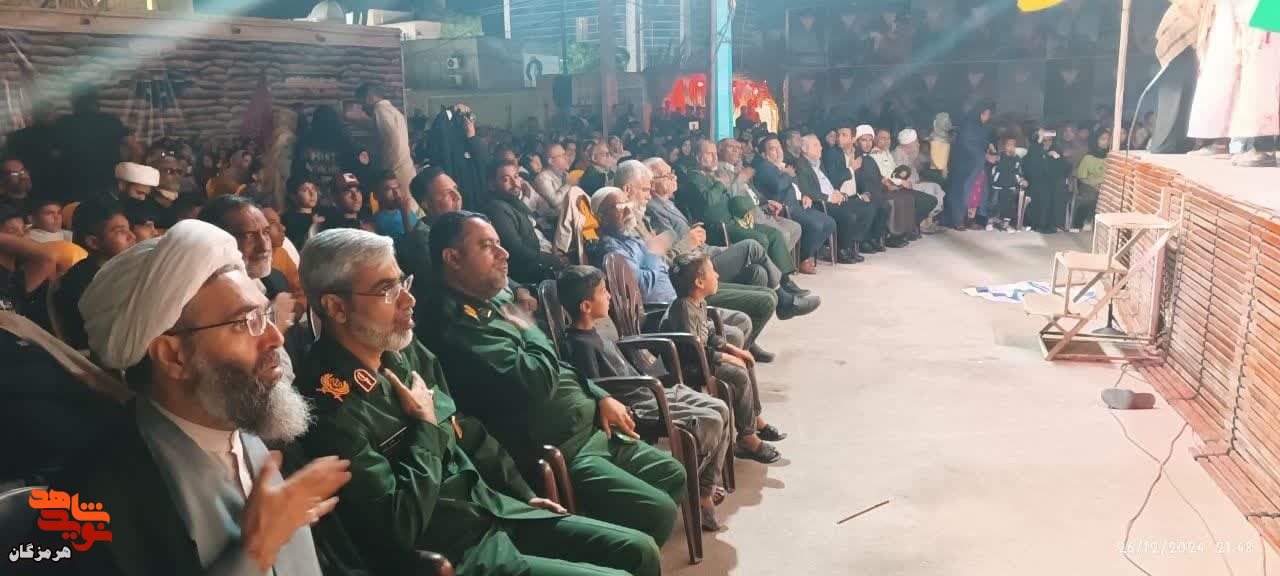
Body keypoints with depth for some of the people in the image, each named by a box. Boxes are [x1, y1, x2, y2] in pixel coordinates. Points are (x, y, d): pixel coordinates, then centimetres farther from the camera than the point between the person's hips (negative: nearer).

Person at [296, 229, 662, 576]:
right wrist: (425, 425, -15)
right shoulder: (330, 404, -22)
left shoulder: (406, 351, 4)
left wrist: (524, 494, 17)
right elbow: (400, 526, -25)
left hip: (493, 510, 8)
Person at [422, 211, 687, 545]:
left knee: (673, 475, 16)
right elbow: (537, 381, -30)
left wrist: (600, 397, 10)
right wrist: (528, 330, -10)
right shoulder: (456, 325, -22)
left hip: (591, 430, 10)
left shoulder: (498, 300, 11)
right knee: (657, 511, -14)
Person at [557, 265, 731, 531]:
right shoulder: (579, 344, -19)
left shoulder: (593, 334, 11)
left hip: (645, 392, 10)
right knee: (710, 422, -18)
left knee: (720, 409, 2)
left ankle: (704, 489, 9)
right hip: (635, 409, -10)